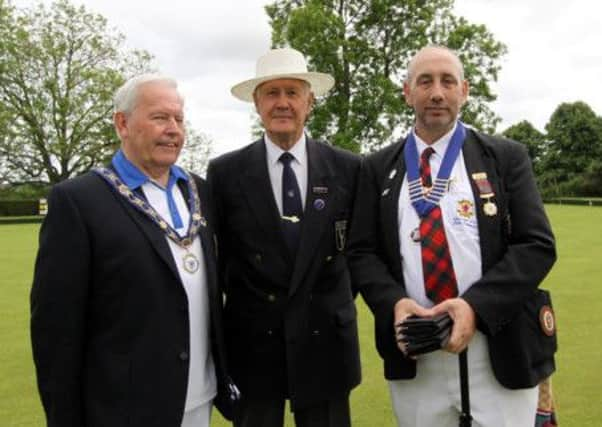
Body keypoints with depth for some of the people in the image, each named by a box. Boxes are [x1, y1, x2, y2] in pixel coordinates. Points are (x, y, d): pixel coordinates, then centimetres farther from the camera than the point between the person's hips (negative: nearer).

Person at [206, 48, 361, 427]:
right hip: (251, 343, 0)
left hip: (325, 342, 1)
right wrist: (242, 300, 4)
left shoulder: (348, 169, -1)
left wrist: (338, 301, 7)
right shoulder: (225, 172, -2)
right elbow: (218, 254, 5)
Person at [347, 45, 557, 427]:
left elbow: (537, 245, -3)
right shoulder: (378, 168, 8)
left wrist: (476, 306, -17)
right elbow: (362, 252, 6)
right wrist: (394, 302, -14)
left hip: (500, 352, -1)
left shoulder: (507, 157, 4)